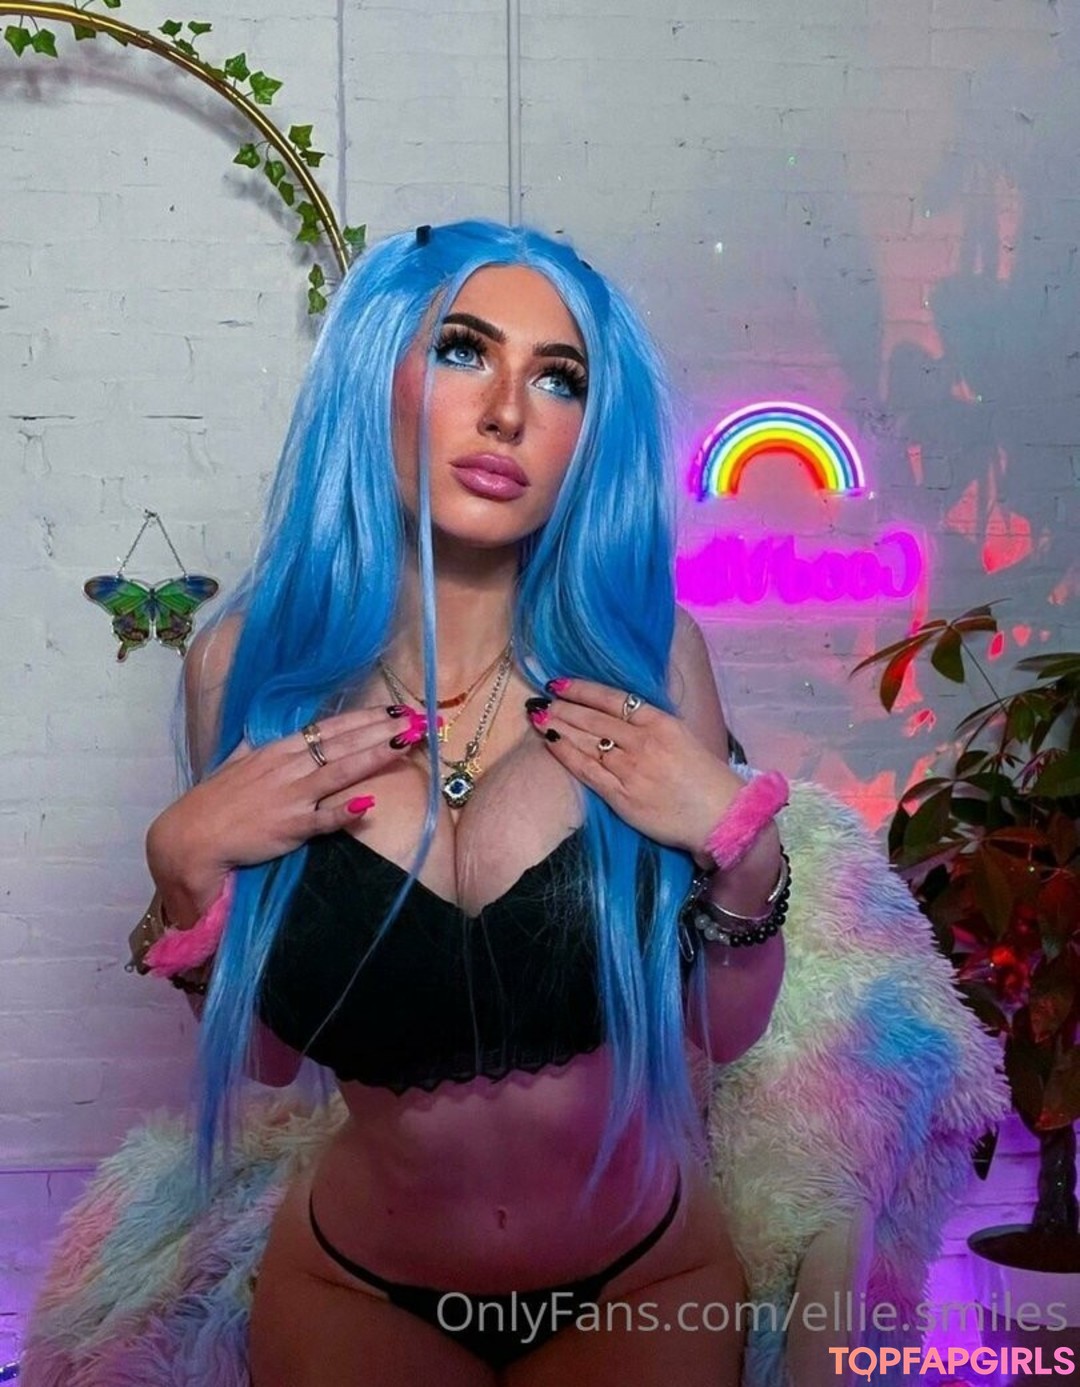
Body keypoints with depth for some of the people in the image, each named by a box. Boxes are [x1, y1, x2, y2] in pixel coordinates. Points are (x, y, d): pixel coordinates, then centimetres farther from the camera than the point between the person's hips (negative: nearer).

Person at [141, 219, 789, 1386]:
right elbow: (264, 1053, -5)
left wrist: (741, 851, -25)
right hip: (355, 1288, 0)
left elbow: (727, 1033, -8)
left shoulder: (645, 647, -18)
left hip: (644, 1282, 1)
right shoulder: (253, 661, -15)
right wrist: (186, 871, -21)